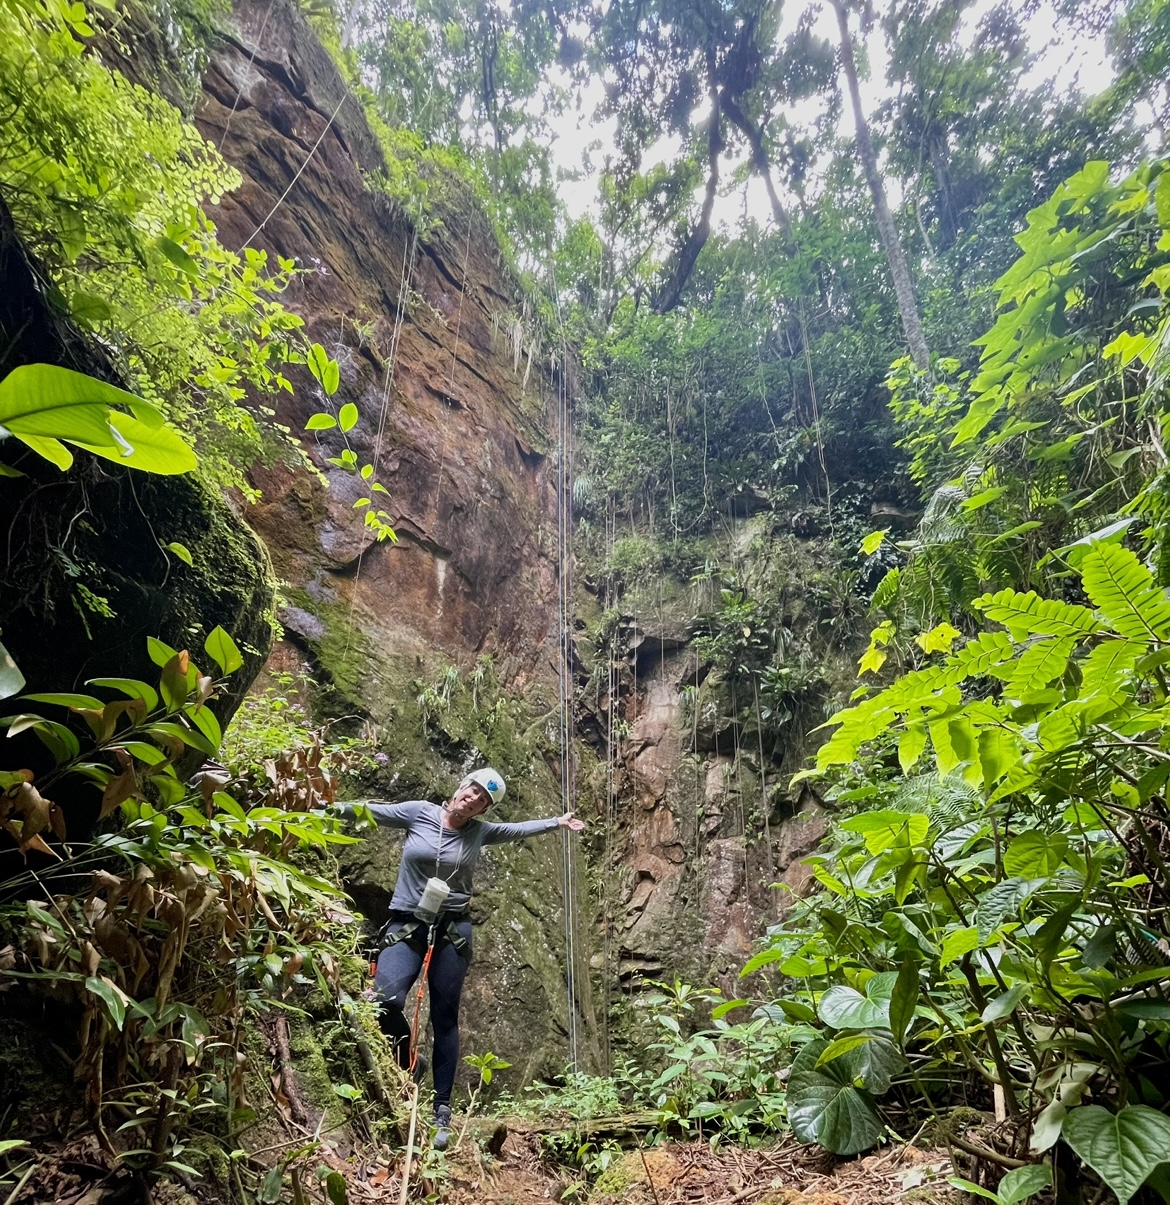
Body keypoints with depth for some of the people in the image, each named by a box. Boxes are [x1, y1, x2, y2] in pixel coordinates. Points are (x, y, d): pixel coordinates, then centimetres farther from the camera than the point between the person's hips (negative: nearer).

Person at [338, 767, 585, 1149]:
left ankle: (442, 1108, 21)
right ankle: (409, 1064, 10)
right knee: (385, 1000, -22)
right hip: (406, 925, -1)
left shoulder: (479, 831, 4)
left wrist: (557, 822, 21)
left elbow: (518, 830, 17)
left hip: (452, 930, 2)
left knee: (445, 1019, 5)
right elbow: (372, 812, -3)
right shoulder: (418, 813, -4)